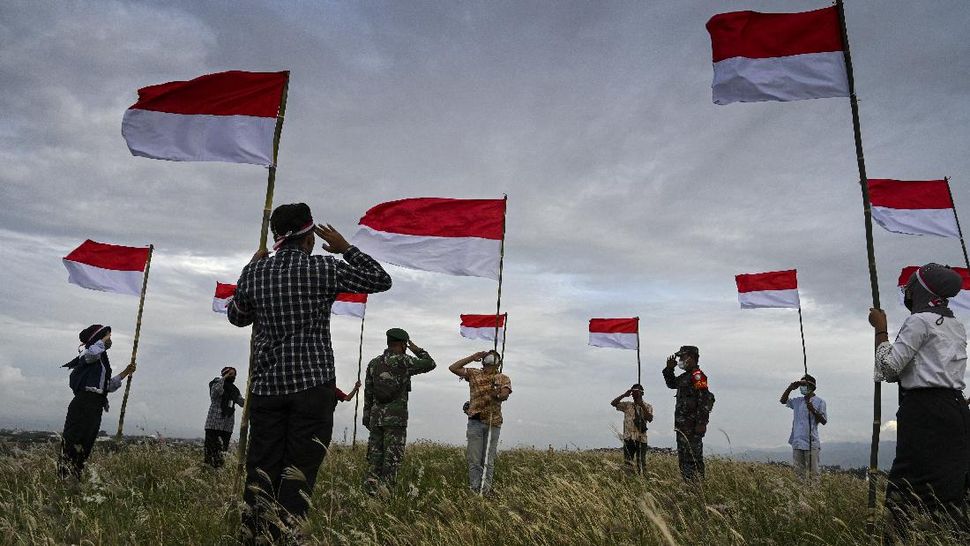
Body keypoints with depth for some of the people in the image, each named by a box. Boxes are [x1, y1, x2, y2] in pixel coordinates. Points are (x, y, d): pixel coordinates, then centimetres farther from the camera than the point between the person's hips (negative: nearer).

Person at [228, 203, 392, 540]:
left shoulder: (254, 272, 5)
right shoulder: (324, 268, -4)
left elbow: (236, 316, 23)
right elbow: (381, 280, 6)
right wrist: (345, 248, 13)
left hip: (266, 386, 4)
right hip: (313, 385, -3)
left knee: (262, 466, 9)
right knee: (300, 468, 1)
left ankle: (251, 536, 9)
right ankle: (283, 535, -5)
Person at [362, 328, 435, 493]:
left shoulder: (373, 363, 9)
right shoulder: (404, 361, -6)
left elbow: (367, 393, 10)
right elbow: (430, 364, 5)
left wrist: (367, 416, 16)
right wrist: (418, 350, 18)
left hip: (376, 417, 5)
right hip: (396, 418, -5)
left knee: (375, 456, 9)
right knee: (392, 458, -1)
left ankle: (370, 491, 6)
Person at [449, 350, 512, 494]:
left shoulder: (503, 378, 8)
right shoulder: (474, 374, 11)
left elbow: (505, 395, -9)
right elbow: (453, 368, 5)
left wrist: (497, 395, -26)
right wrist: (473, 357, 3)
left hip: (493, 423, 0)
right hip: (475, 421, 0)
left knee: (488, 460, 6)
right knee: (474, 459, 2)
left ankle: (486, 491, 13)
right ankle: (474, 489, 9)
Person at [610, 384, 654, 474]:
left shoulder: (647, 407, 8)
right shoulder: (627, 405, 13)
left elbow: (650, 419, -10)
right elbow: (613, 403, 2)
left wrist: (642, 406, -16)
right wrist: (624, 395, -7)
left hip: (641, 439, -2)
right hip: (628, 438, 2)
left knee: (641, 464, -1)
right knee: (627, 463, 1)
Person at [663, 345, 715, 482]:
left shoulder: (698, 376, -14)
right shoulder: (685, 376, 16)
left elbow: (705, 400, -20)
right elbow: (671, 384, 35)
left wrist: (701, 423, -24)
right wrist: (669, 369, 19)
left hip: (693, 425, -10)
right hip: (682, 424, 10)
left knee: (693, 456, -7)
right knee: (683, 457, 14)